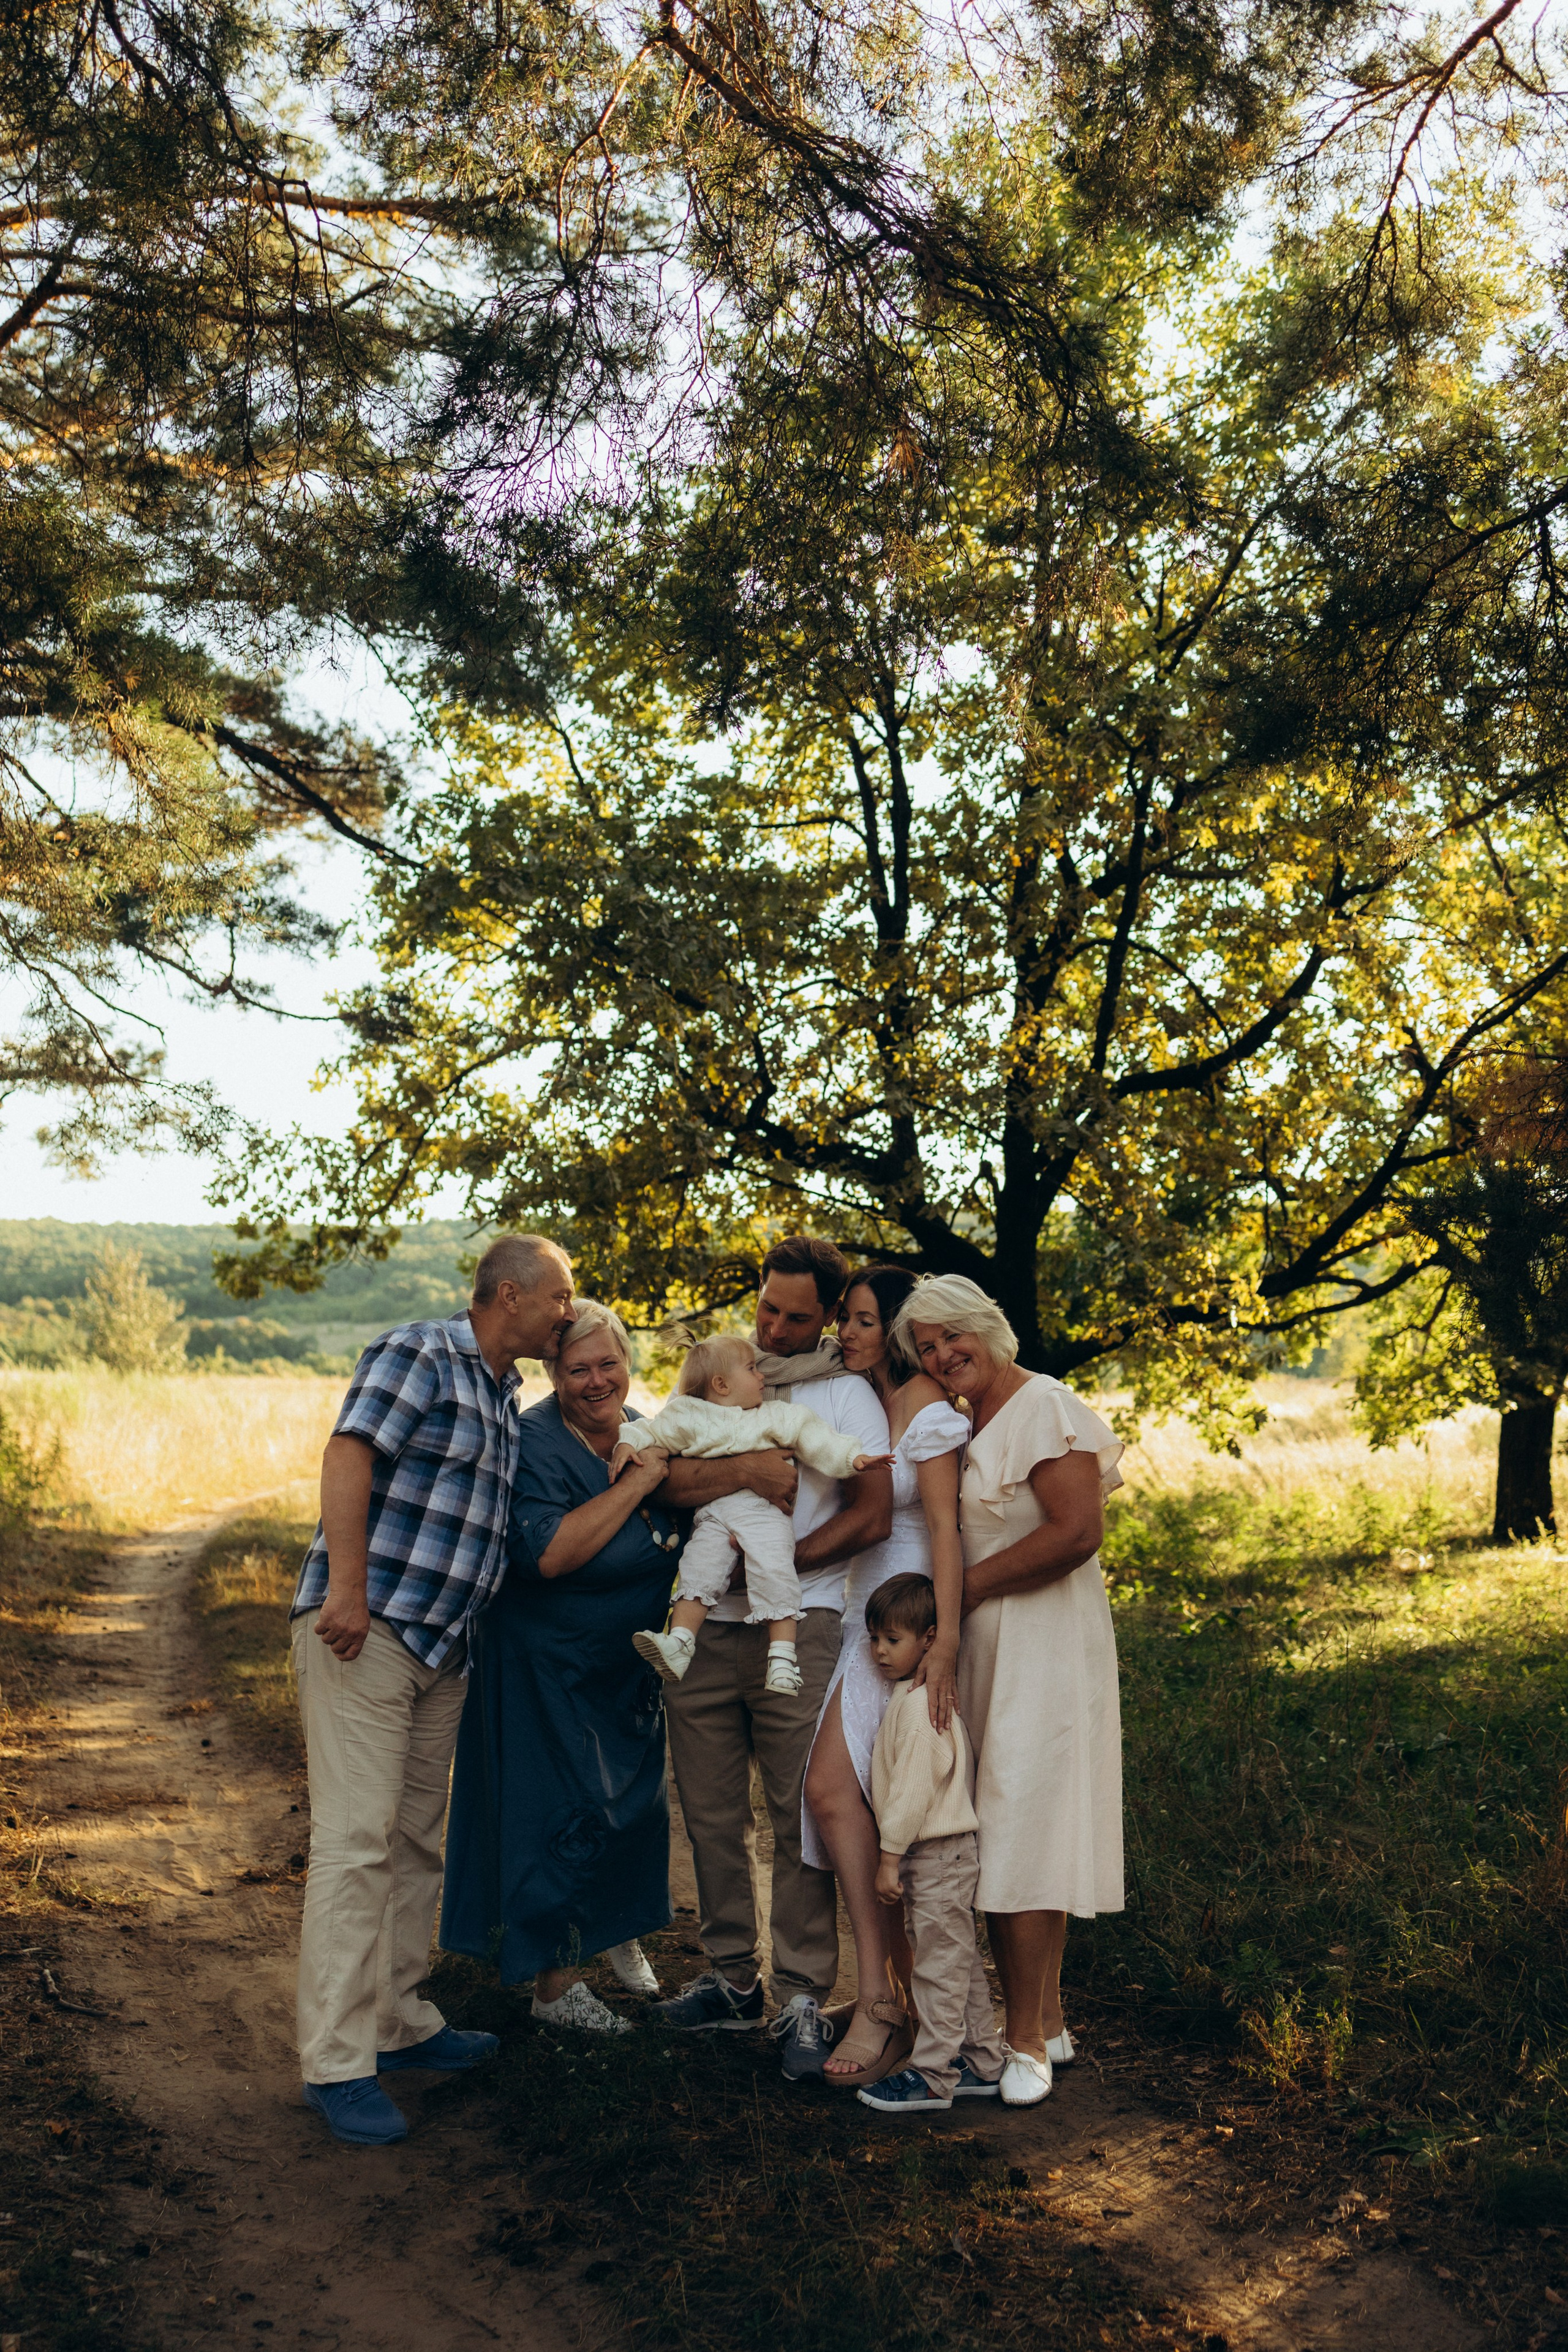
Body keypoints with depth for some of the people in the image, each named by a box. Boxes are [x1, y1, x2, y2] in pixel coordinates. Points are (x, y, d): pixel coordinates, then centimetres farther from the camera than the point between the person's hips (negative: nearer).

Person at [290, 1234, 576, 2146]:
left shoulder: (505, 1396, 19)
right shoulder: (419, 1354, -8)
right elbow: (350, 1455, -18)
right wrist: (347, 1589, -25)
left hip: (444, 1648, 9)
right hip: (365, 1629, -9)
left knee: (418, 1843, 15)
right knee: (357, 1841, -9)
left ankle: (400, 2022, 27)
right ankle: (338, 2062, -3)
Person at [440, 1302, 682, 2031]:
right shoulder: (534, 1445, -21)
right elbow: (548, 1554, -34)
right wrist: (635, 1484, -31)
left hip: (628, 1663, 7)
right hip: (545, 1667, -7)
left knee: (638, 1799, 16)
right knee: (563, 1816, -2)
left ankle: (619, 1931, 41)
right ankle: (555, 1982, 14)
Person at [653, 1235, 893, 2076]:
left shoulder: (847, 1396, 5)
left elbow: (872, 1515, -5)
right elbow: (667, 1481, -2)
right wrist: (747, 1469, -19)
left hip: (798, 1624, -3)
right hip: (703, 1623, 4)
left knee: (801, 1817, -2)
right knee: (712, 1812, 9)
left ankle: (803, 1996, 7)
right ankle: (732, 1979, 22)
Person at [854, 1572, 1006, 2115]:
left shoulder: (919, 1704, -20)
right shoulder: (914, 1696, 13)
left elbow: (913, 1787, -23)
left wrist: (890, 1857, -18)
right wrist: (897, 1855, 21)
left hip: (936, 1855, -10)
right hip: (944, 1854, 10)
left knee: (939, 1963, -1)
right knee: (958, 1960, 16)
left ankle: (933, 2074, 7)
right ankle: (982, 2062, 25)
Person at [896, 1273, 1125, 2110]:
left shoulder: (1044, 1407, -13)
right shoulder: (966, 1422, 14)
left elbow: (1077, 1532, -23)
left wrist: (970, 1585, -15)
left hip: (1044, 1648, -9)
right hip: (989, 1648, 9)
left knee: (1017, 1840, -5)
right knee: (1011, 1836, 13)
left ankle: (1026, 2041, 6)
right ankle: (1045, 2022, 24)